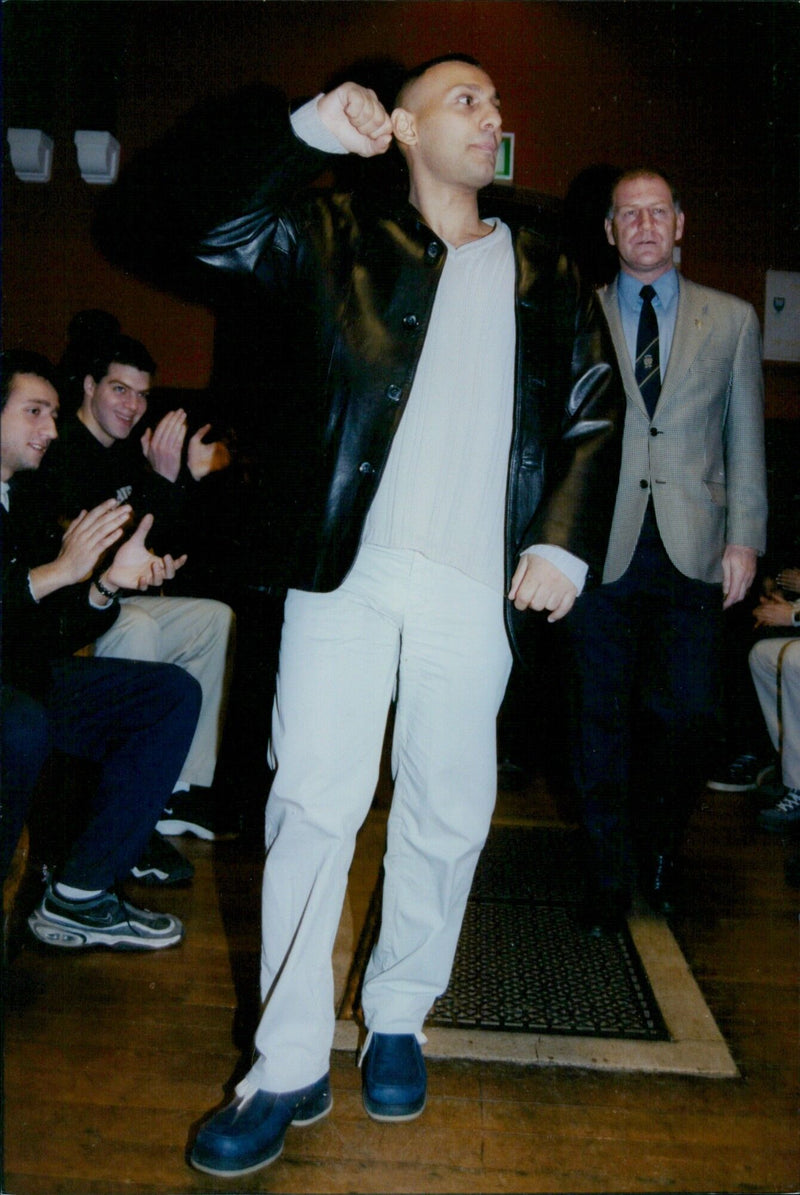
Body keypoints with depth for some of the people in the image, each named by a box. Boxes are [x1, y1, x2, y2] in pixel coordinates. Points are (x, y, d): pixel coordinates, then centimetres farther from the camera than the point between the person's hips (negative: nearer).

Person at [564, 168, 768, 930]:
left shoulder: (731, 320, 12)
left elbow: (745, 438, 10)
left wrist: (744, 537, 1)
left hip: (693, 547, 1)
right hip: (604, 545, -1)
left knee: (689, 714, 2)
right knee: (604, 717, 4)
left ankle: (662, 851, 28)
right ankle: (609, 874, 20)